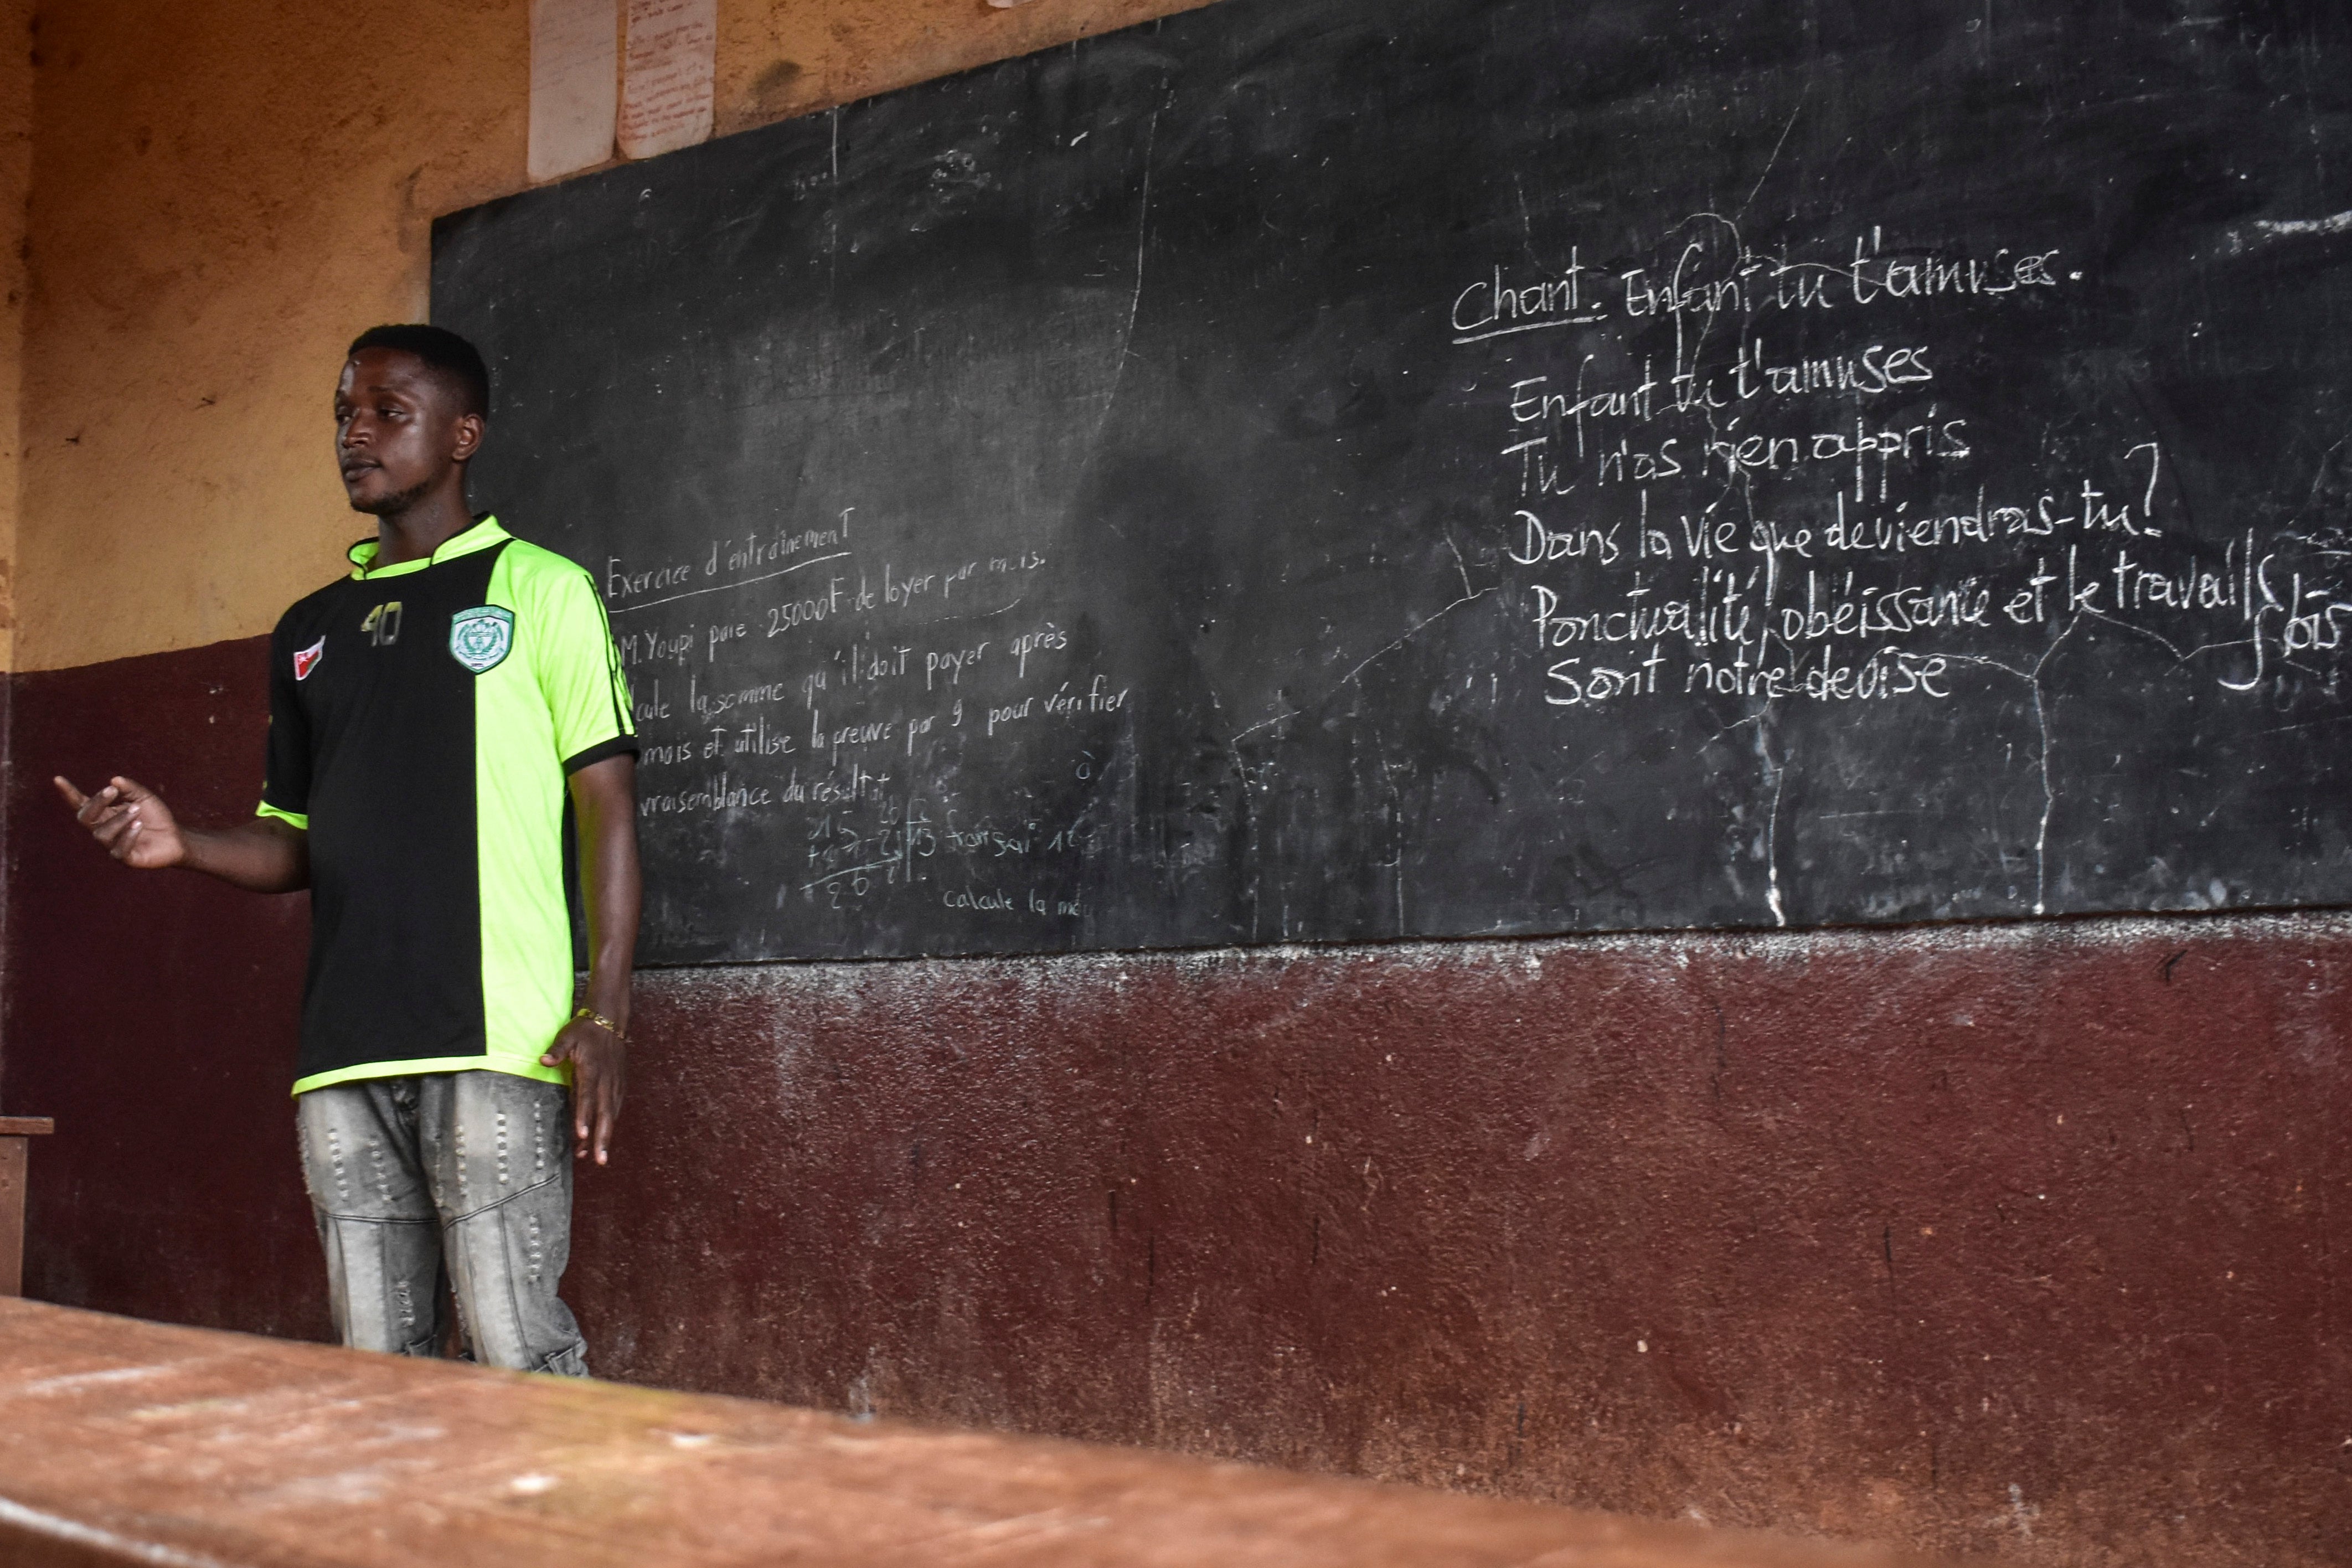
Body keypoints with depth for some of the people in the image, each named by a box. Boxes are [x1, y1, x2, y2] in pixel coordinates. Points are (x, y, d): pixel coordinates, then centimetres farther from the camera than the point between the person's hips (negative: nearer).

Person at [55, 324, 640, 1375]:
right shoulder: (310, 630, 20)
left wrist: (605, 1012, -12)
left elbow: (607, 803, -2)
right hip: (344, 1049, 6)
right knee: (376, 1360, 7)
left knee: (517, 1349, -8)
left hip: (497, 1040, -6)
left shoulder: (540, 590, 3)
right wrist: (184, 844, 2)